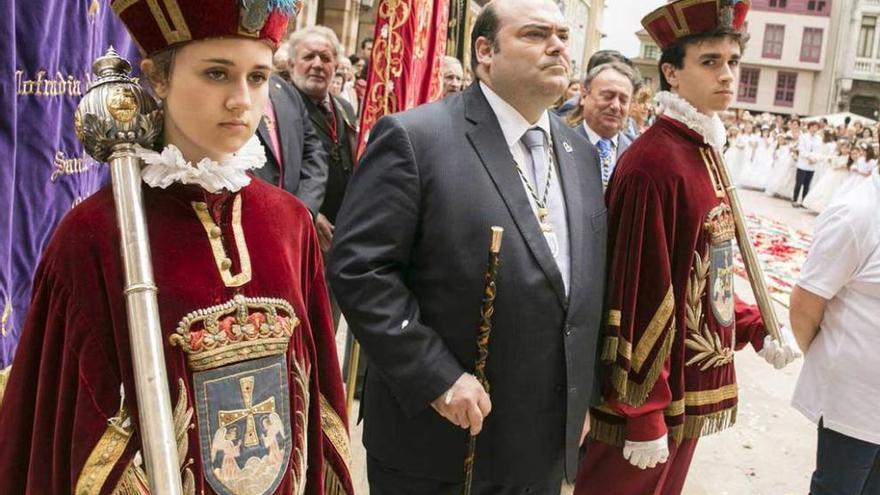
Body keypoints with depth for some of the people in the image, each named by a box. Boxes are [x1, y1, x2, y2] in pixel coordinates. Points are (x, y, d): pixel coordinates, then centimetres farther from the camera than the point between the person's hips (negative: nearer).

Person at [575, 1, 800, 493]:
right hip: (654, 385, -9)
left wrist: (755, 328, 7)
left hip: (693, 379, 9)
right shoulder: (652, 162, -21)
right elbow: (639, 293, -23)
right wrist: (644, 413, -20)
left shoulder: (705, 153, 7)